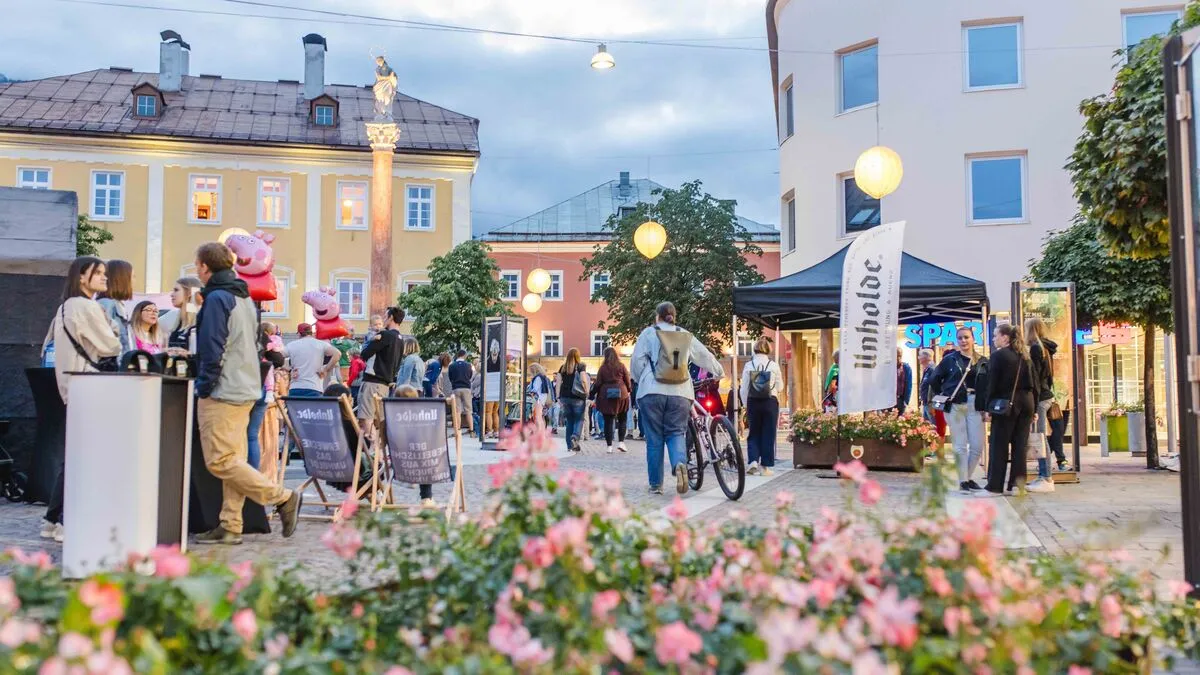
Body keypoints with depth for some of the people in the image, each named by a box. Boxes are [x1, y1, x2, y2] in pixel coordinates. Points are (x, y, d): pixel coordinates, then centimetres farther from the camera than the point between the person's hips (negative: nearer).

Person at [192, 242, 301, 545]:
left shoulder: (217, 298, -11)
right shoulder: (245, 298, 17)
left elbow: (213, 348, -17)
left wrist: (204, 388, -11)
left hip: (223, 392, -9)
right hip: (247, 390, 9)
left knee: (219, 461, -7)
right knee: (234, 458, 8)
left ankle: (282, 497, -8)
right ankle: (230, 527, 10)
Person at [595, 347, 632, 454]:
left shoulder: (602, 368, 1)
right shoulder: (621, 366, 1)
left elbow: (598, 383, 2)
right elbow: (628, 381, 4)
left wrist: (598, 395, 12)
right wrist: (629, 390, 21)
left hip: (606, 397, 0)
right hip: (621, 395, 0)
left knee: (608, 421, 3)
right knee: (622, 419, 14)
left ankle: (609, 446, 2)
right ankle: (621, 442, 3)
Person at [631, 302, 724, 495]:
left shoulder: (649, 333, 6)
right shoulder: (685, 335, 13)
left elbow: (638, 360, 1)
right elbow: (705, 356, 18)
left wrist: (639, 381, 17)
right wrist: (719, 372, 35)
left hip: (652, 392, -1)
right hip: (680, 393, 1)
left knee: (654, 438, 6)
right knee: (676, 433, 8)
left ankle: (656, 484, 10)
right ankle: (680, 464, -22)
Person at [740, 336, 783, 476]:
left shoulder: (748, 365, -3)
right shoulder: (774, 365, -4)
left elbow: (744, 389, 0)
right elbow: (780, 387, 4)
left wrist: (746, 405, 10)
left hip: (753, 402, 1)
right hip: (770, 402, -1)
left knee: (754, 433, 12)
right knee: (768, 434, 6)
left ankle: (753, 460, -6)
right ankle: (765, 466, 8)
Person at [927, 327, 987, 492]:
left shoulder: (982, 362, 7)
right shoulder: (949, 359, 2)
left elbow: (987, 386, 8)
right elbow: (934, 379, 9)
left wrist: (985, 407, 1)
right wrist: (942, 396, 4)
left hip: (975, 406, 2)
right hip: (955, 406, -2)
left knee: (977, 446, 1)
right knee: (960, 445, -1)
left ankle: (969, 477, 20)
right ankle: (963, 481, 7)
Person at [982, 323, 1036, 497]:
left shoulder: (998, 356, -7)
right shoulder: (1024, 356, 11)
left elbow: (992, 384, -10)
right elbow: (1032, 383, 12)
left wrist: (989, 408, -6)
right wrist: (1033, 409, 15)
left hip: (1005, 404, -6)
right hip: (1026, 404, 6)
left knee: (999, 445, -1)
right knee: (1020, 445, 8)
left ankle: (995, 486, 0)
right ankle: (1017, 484, 9)